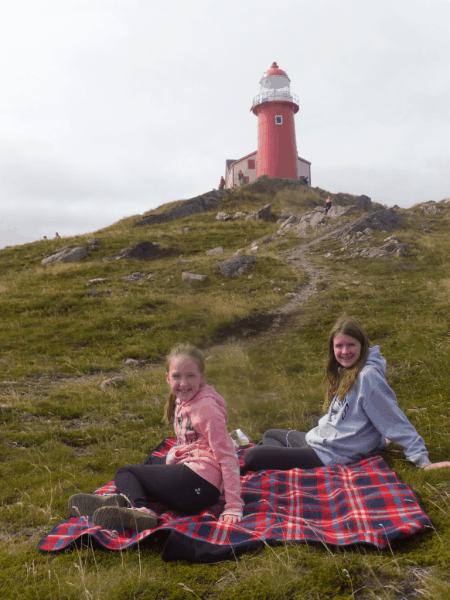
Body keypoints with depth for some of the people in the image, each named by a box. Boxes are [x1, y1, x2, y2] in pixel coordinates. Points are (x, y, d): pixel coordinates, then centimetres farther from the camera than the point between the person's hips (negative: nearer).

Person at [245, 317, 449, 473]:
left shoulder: (367, 376, -22)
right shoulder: (346, 371, 7)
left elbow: (394, 419, -20)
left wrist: (422, 460, -18)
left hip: (328, 455, -9)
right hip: (320, 438, 10)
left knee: (252, 458, -14)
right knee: (269, 435, 30)